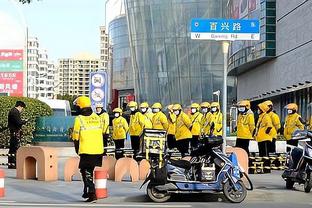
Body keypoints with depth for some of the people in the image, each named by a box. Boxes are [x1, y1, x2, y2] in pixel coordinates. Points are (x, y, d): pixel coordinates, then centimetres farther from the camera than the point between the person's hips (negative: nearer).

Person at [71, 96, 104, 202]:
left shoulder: (79, 119, -7)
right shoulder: (97, 118, 8)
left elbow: (76, 138, -2)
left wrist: (77, 150, 12)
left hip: (86, 151, -5)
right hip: (98, 150, 5)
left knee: (87, 172, 3)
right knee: (90, 171, 18)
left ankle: (92, 193, -8)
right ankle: (87, 191, 27)